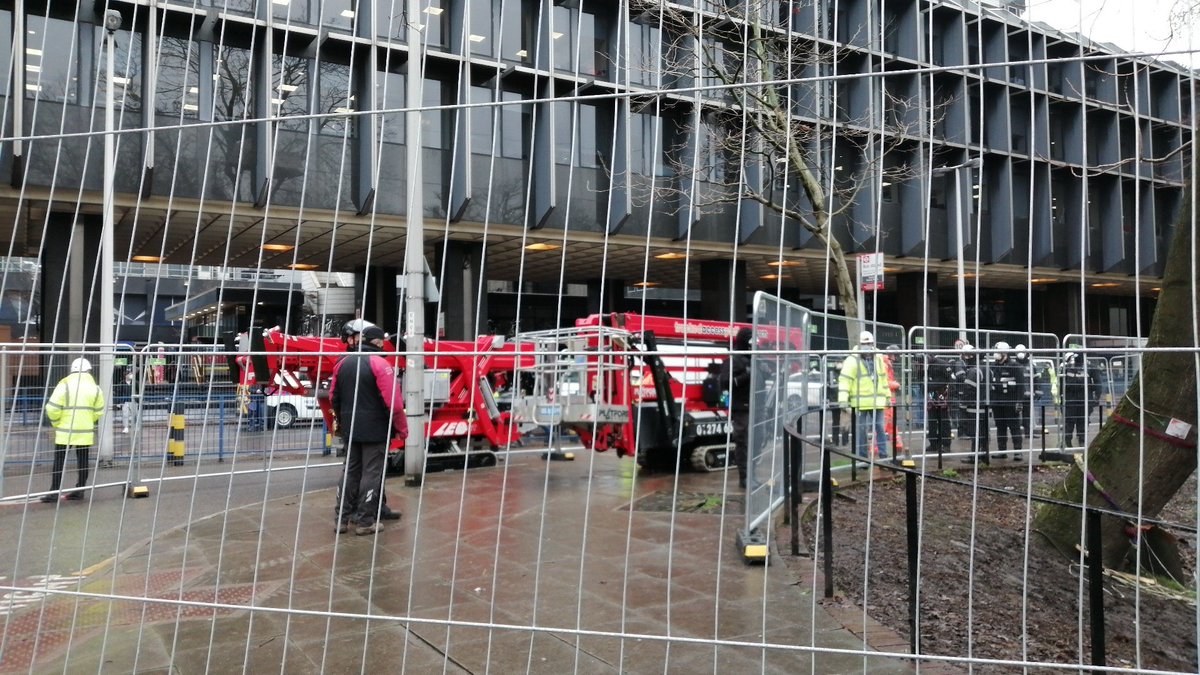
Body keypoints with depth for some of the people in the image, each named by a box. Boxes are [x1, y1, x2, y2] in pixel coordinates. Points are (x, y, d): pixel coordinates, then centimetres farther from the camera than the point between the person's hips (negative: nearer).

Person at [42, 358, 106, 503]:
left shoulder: (65, 385, -8)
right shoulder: (95, 387, 3)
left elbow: (52, 409, -11)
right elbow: (99, 412, 5)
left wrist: (56, 422, 6)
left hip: (65, 431, -3)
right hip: (85, 431, 3)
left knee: (60, 461, 3)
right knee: (82, 459, 10)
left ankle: (54, 492, 3)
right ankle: (80, 489, 15)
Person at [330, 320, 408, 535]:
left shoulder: (342, 363, 8)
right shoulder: (379, 363, -14)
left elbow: (334, 397, 15)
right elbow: (393, 401, -19)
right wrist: (401, 427, -8)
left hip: (350, 429, 7)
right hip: (375, 429, -6)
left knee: (350, 471, 15)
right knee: (372, 472, 2)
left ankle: (342, 518, 19)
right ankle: (365, 521, 5)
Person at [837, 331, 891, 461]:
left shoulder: (878, 359, 13)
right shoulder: (853, 360, -6)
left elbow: (884, 378, 21)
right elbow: (844, 379, -13)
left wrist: (887, 396, 21)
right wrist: (843, 399, -21)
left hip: (877, 401, 4)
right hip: (860, 403, -4)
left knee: (880, 428, 6)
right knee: (861, 430, 4)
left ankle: (884, 455, 13)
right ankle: (862, 457, 13)